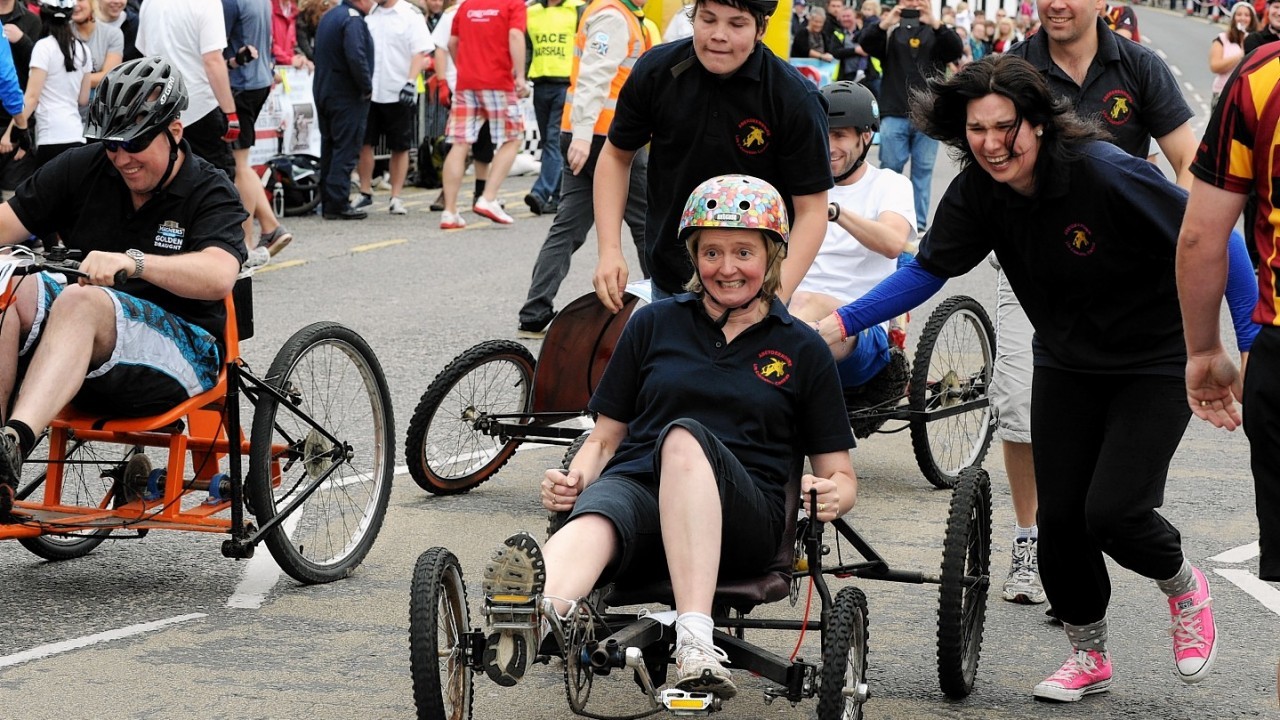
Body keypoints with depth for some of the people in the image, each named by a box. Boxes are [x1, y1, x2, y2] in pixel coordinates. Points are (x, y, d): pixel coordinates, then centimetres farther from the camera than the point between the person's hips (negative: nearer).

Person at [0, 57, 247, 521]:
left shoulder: (211, 192, -4)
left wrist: (132, 262, -40)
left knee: (81, 302, -34)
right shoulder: (82, 169, 9)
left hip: (182, 352, -5)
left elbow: (219, 275, -24)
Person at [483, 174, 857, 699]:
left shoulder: (801, 350, 16)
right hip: (636, 488, 2)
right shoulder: (654, 325, 20)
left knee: (684, 437, -37)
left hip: (739, 525, -1)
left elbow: (839, 475, 16)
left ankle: (694, 642, -56)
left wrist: (831, 496, -9)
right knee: (594, 514, -38)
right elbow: (605, 437, 21)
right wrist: (574, 478, -1)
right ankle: (533, 614, -74)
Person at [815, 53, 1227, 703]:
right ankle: (1088, 658, 26)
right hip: (1067, 366, 5)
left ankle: (1185, 587, 20)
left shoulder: (1103, 173, -29)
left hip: (1155, 363, -5)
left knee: (1112, 513, -15)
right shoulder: (979, 192, -12)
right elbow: (926, 272, -4)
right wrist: (839, 323, -16)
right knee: (1059, 517, 2)